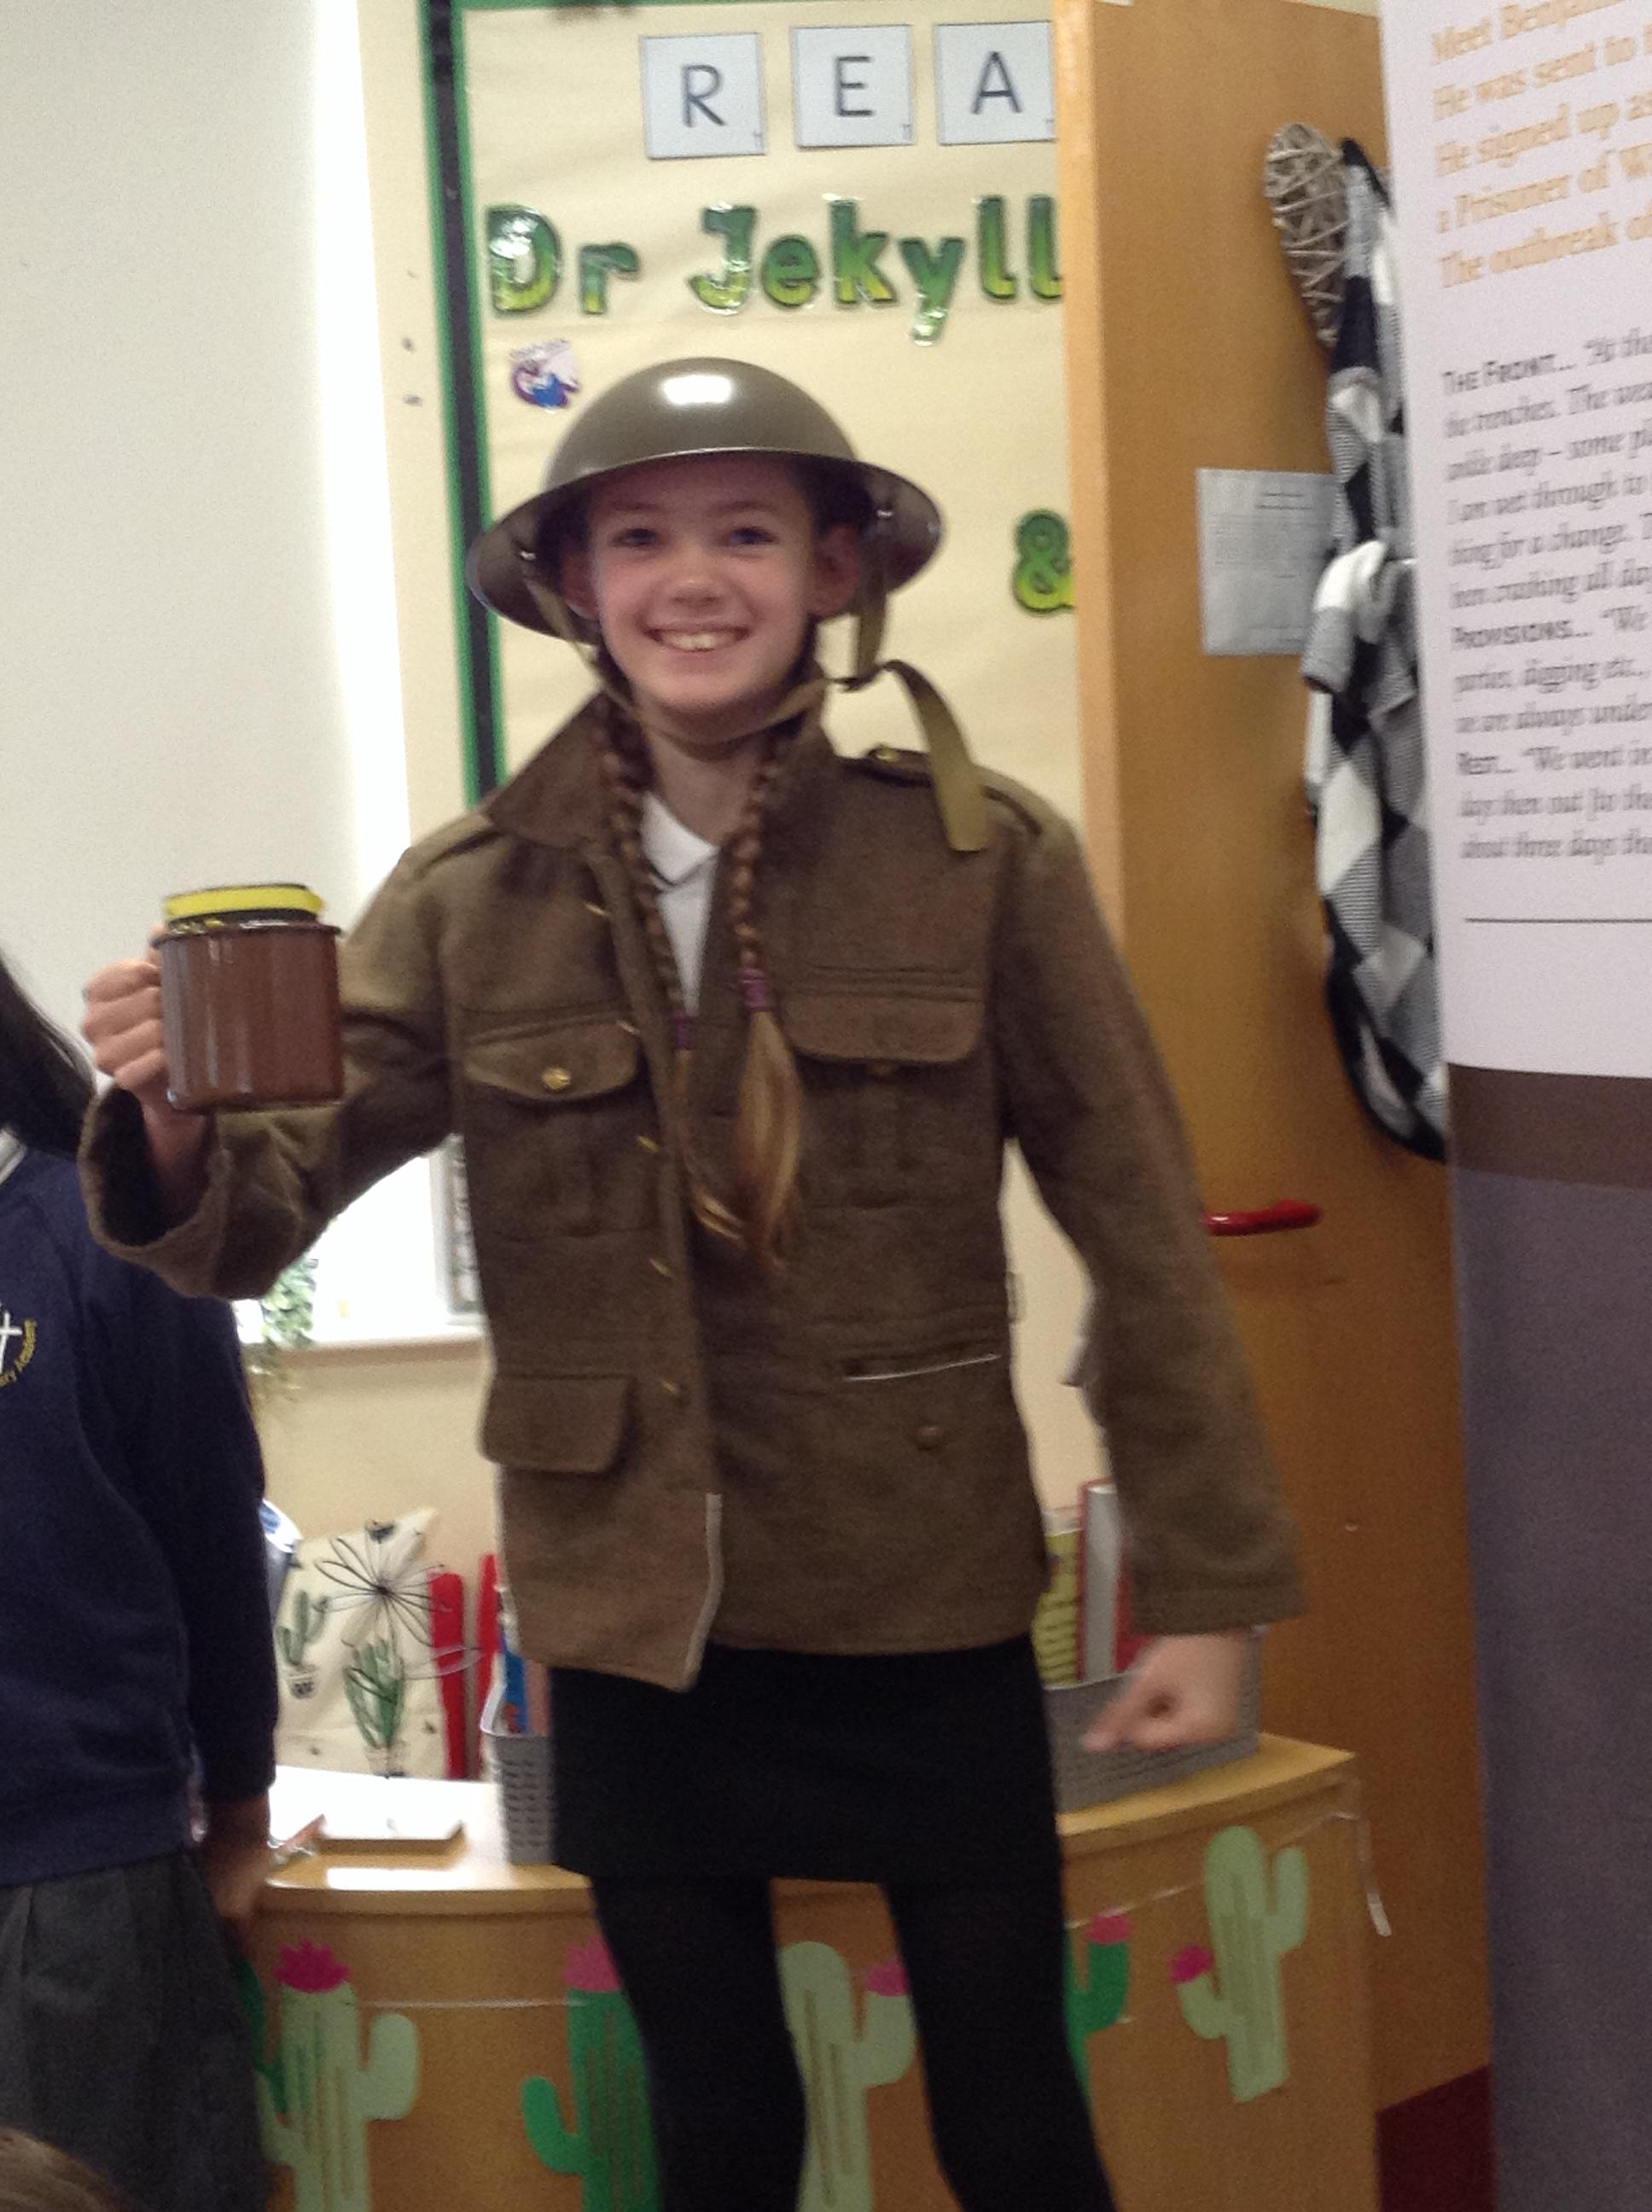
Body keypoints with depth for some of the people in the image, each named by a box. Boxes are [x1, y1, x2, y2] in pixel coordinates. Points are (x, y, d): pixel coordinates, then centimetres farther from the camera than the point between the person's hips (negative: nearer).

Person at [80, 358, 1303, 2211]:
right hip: (636, 1633, 2)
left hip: (927, 1620, -1)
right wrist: (177, 1123, -30)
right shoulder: (475, 899, -4)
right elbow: (262, 1206, -8)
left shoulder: (982, 861, -8)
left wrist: (1205, 1585, -4)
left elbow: (1142, 1237, -4)